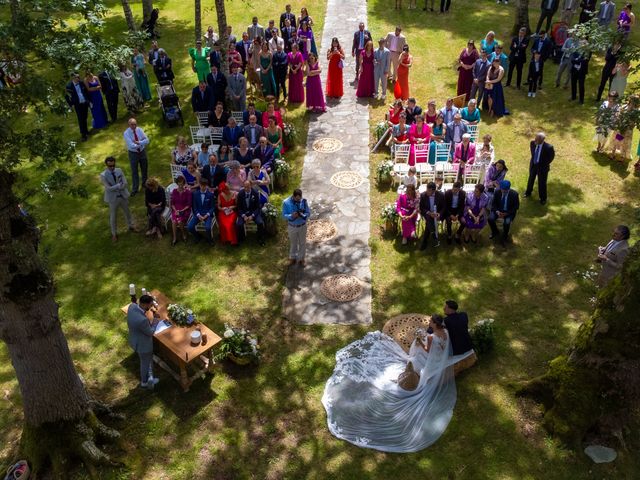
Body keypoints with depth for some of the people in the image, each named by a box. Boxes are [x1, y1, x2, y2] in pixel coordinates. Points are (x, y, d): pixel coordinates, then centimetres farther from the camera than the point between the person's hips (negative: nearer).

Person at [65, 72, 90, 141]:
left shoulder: (81, 84, 0)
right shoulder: (69, 86, -10)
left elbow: (86, 92, 11)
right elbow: (67, 96, -3)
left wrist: (88, 100, 8)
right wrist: (71, 104, -7)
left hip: (85, 103, 4)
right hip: (77, 105, -4)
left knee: (84, 119, 16)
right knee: (81, 120, -2)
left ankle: (85, 131, 32)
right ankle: (83, 134, 4)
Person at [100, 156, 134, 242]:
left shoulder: (119, 171, -8)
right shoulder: (103, 175, -19)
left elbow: (125, 183, -12)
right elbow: (109, 188, -23)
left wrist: (115, 187, -24)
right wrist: (119, 185, -20)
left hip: (123, 196, 4)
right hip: (113, 198, -3)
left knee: (127, 212, 22)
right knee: (113, 217, 12)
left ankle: (131, 226, 47)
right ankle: (114, 233, 30)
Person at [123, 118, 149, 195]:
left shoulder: (139, 130, -10)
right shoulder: (126, 133, -19)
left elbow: (147, 140, -16)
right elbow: (131, 145, -28)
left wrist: (138, 142, -30)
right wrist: (142, 143, -22)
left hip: (142, 151, 3)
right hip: (133, 153, -3)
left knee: (144, 169, 20)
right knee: (134, 171, 7)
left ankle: (144, 183, 44)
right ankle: (135, 189, 21)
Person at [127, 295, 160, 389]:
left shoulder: (132, 306, -21)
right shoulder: (142, 320, -43)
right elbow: (150, 332, -24)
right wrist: (155, 322, -9)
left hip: (135, 340, 8)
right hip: (143, 344, -8)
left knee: (149, 358, 32)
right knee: (145, 363, 22)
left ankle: (150, 377, 45)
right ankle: (144, 382, 47)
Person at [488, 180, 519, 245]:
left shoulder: (514, 194, -18)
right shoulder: (497, 192, -12)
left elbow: (516, 207, -8)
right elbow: (493, 203, 0)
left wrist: (507, 213, -20)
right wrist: (497, 211, -19)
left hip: (509, 212, -3)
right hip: (498, 210, 3)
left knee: (506, 223, -30)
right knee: (490, 219, -22)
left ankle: (504, 238, 1)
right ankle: (495, 232, 10)